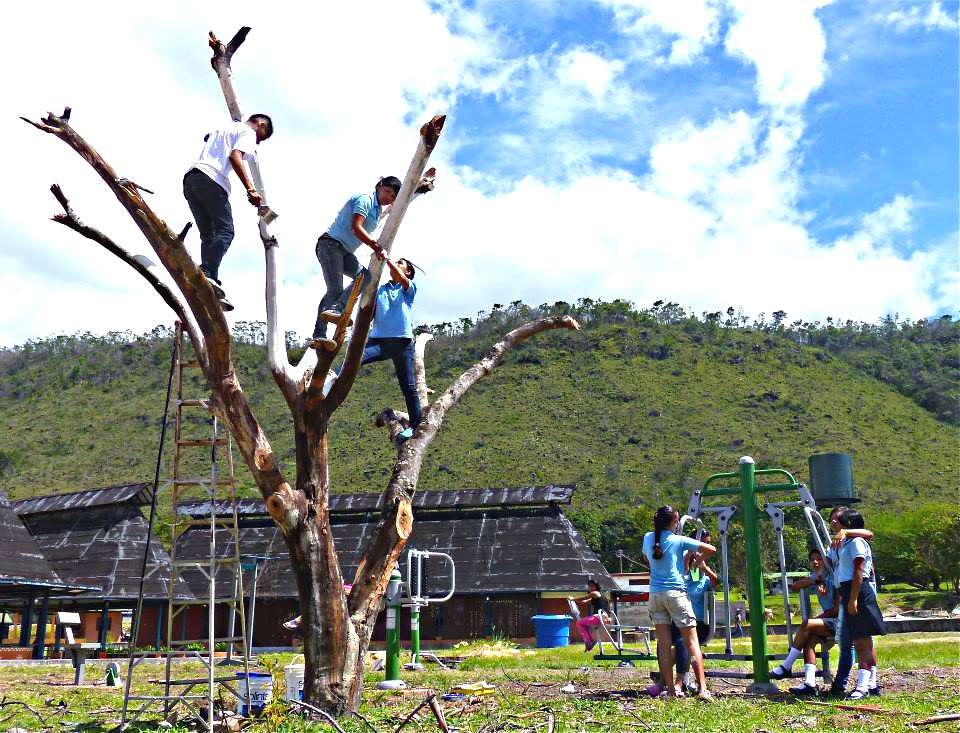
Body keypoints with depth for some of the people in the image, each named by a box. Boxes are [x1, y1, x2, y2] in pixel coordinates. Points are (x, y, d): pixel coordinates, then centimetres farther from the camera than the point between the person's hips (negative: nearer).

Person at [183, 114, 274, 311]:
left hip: (190, 178, 8)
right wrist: (251, 189, -20)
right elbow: (235, 157, -11)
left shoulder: (223, 128, 34)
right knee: (225, 231, -14)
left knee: (208, 235, 2)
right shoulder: (248, 132, 8)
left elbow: (207, 137, 57)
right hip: (211, 179, -8)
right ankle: (207, 274, -36)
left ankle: (209, 285, -13)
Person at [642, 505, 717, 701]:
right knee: (692, 642, 0)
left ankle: (669, 688, 5)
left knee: (663, 644, 5)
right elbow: (711, 549, -1)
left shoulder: (648, 538, 9)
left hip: (655, 595, 4)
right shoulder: (679, 540, -3)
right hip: (676, 593, -4)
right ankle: (702, 689, -6)